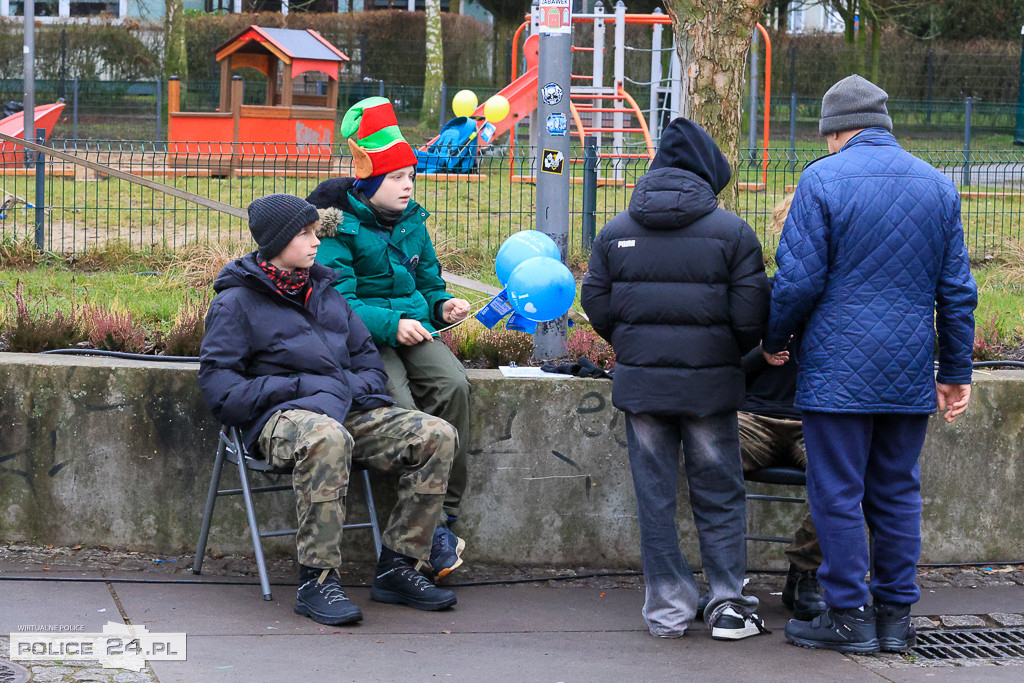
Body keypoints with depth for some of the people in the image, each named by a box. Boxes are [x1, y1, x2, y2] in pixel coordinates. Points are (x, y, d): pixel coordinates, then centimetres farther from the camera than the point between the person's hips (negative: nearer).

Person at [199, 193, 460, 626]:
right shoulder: (237, 301, 4)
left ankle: (397, 568, -11)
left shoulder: (324, 292, 24)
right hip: (281, 416, -6)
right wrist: (301, 387, -12)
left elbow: (368, 359, 27)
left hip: (348, 411, 7)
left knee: (437, 435, -15)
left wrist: (353, 387, 1)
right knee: (327, 437, -42)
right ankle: (317, 582, -36)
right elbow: (218, 386, -5)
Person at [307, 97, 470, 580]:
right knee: (402, 407, -31)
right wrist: (390, 323, -25)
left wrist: (443, 305, 2)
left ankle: (446, 512, -20)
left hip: (412, 330, 5)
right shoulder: (339, 227, -5)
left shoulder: (411, 222, 16)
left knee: (453, 384, -26)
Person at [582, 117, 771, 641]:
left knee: (655, 495, 8)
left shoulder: (615, 232, 5)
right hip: (710, 383, -2)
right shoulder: (732, 232, -4)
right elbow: (752, 317, -6)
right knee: (719, 494, 10)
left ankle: (668, 609, 11)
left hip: (640, 381, 2)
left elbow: (597, 307, 4)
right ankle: (729, 604, 9)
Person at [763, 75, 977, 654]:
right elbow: (958, 290, 9)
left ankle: (850, 616, 4)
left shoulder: (824, 179, -6)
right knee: (898, 493, 12)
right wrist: (956, 372, 15)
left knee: (839, 493, 2)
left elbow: (798, 279, -10)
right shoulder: (938, 186, 9)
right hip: (910, 372, 5)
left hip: (838, 368, -5)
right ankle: (897, 616, 15)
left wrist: (775, 340, 7)